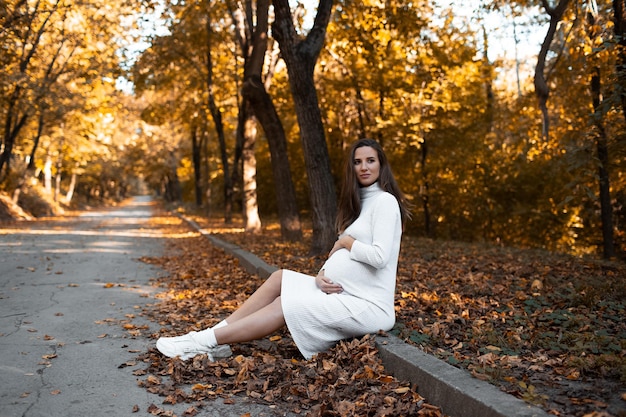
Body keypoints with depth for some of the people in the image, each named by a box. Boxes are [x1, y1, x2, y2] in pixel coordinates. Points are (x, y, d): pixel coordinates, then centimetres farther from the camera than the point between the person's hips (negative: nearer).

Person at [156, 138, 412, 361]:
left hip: (369, 306, -8)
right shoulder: (360, 202, 16)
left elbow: (380, 256, -23)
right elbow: (340, 254, 11)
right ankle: (213, 341, -5)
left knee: (283, 305, -15)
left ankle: (206, 342, -9)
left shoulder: (385, 201, -11)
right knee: (280, 278, -2)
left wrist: (345, 242, -8)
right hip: (347, 292, 8)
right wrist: (321, 275, -7)